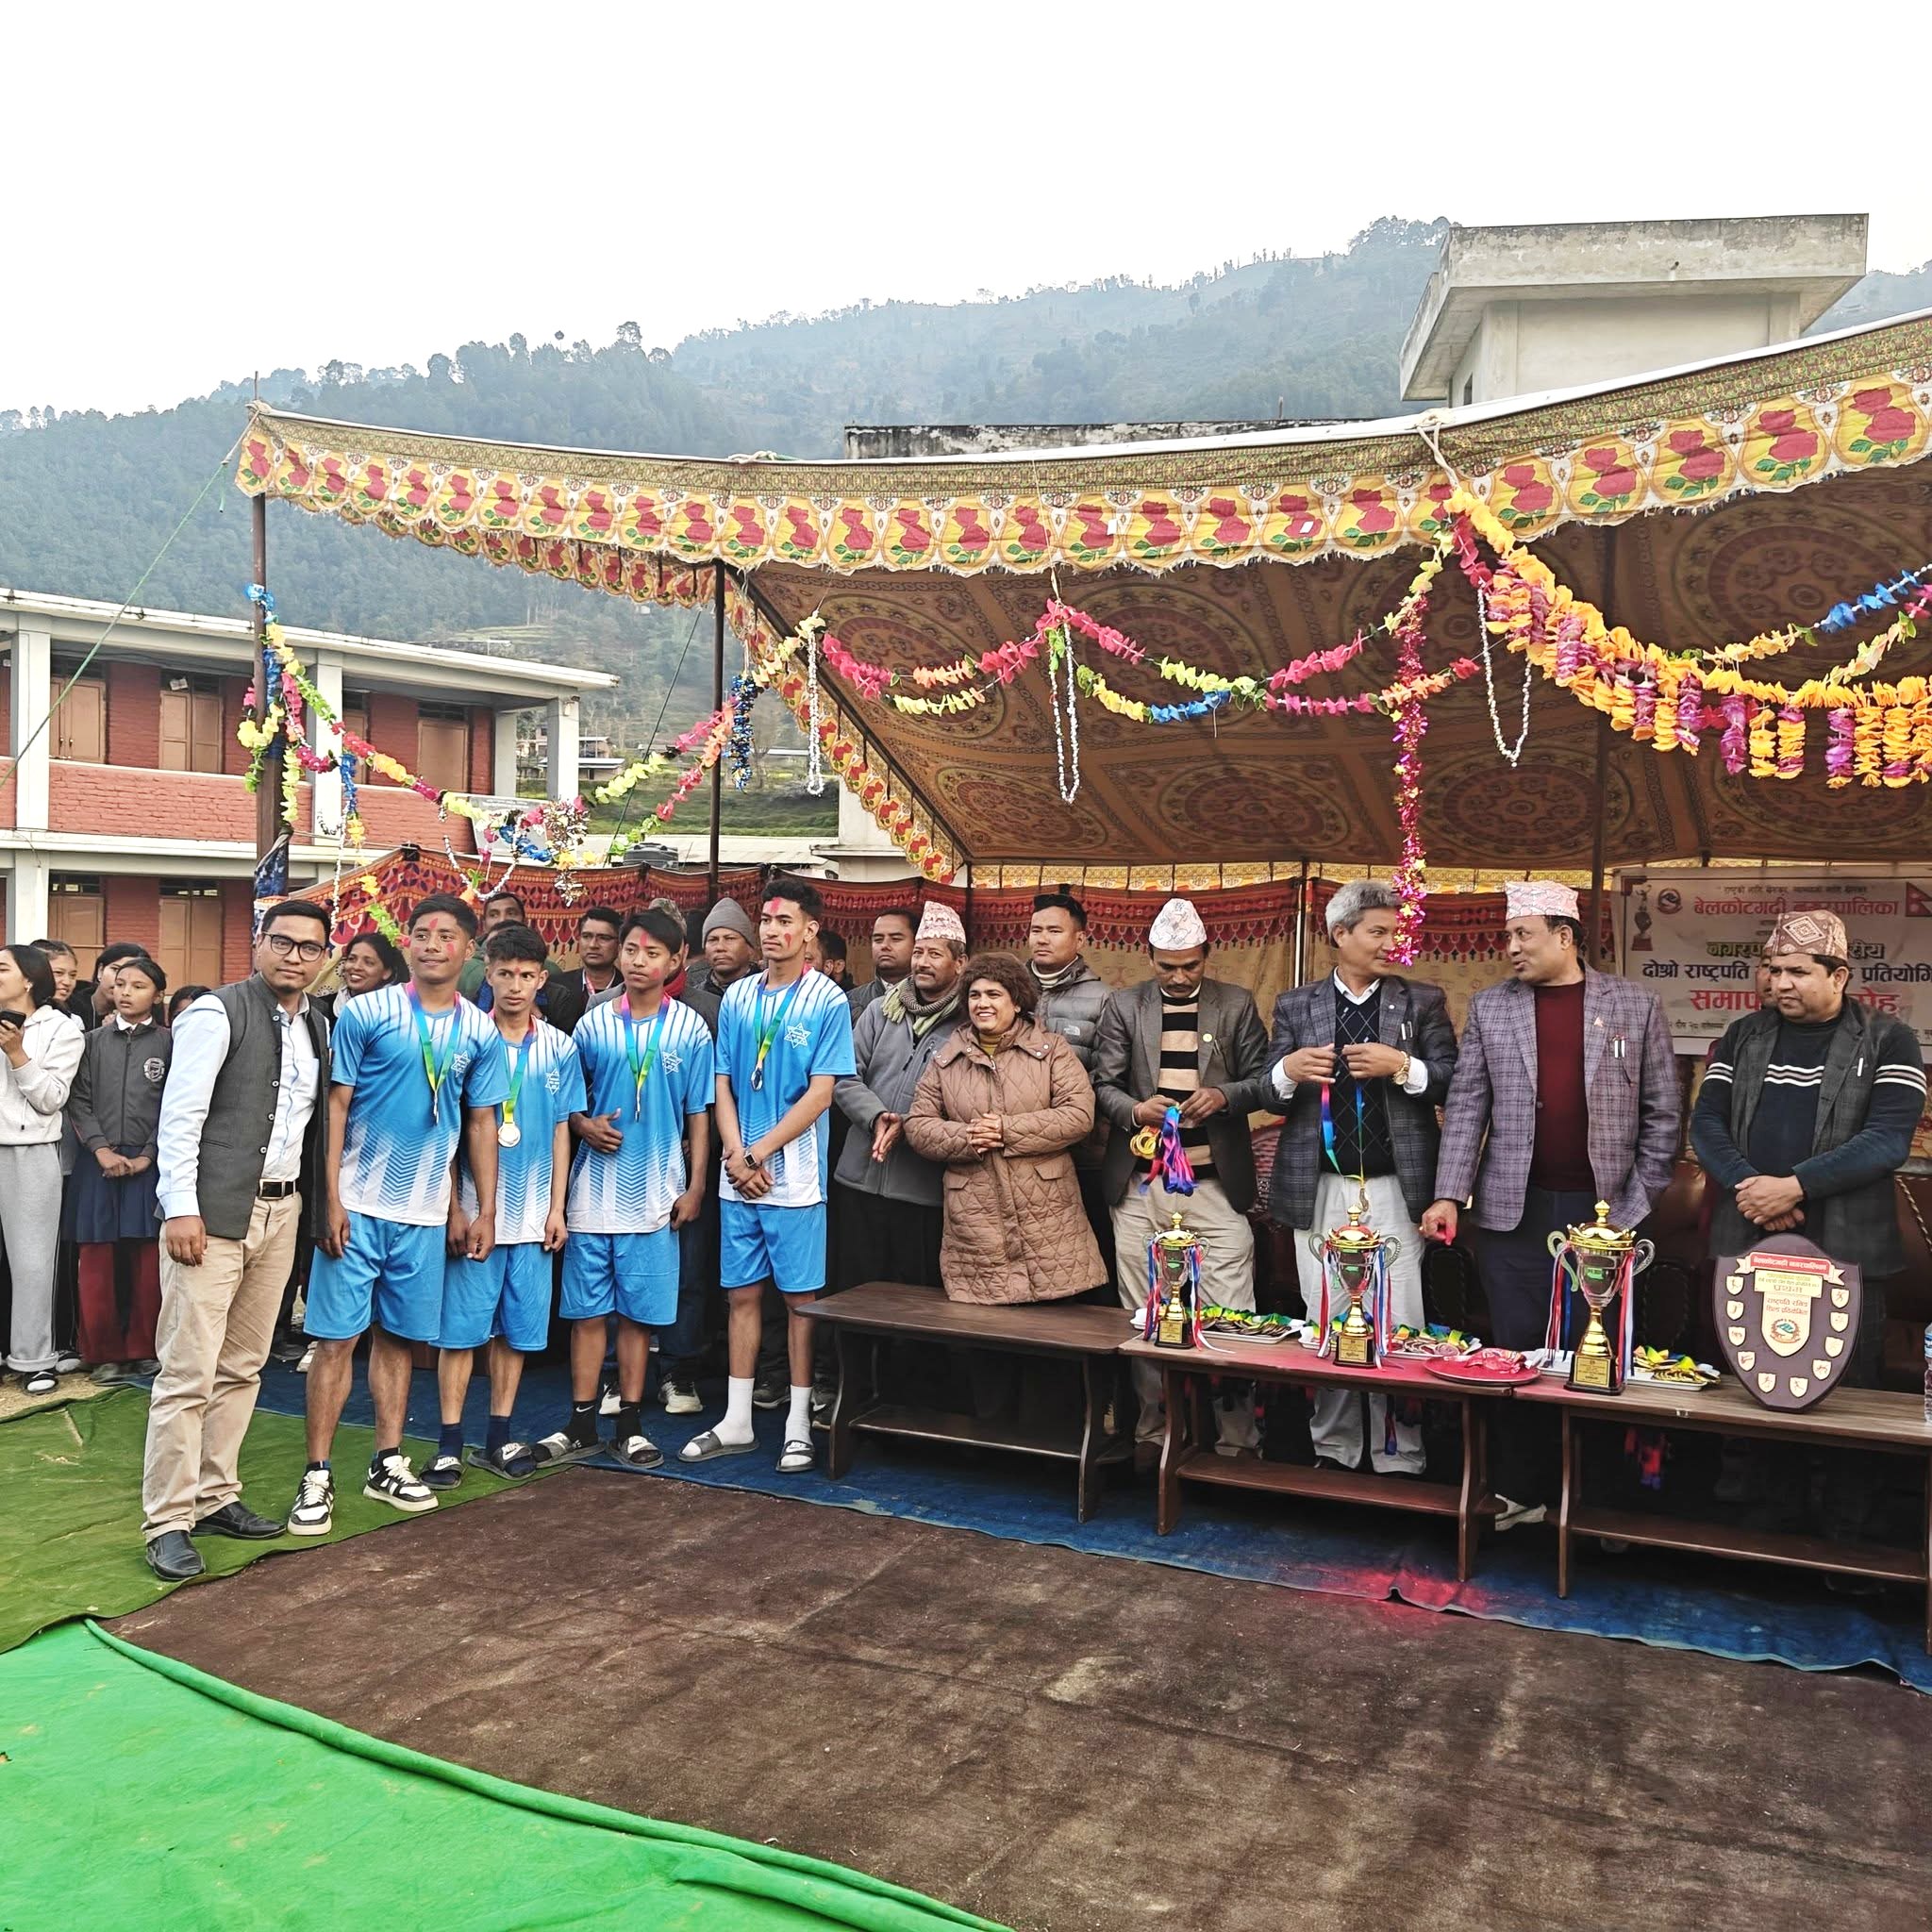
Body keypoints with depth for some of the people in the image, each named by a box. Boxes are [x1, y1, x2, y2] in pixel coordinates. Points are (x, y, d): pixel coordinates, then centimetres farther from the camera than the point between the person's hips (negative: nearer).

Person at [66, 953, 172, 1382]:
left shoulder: (170, 1043, 3)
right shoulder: (93, 1041, 10)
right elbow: (79, 1101, 4)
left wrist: (148, 1156, -10)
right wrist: (102, 1149, -9)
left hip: (150, 1165, -2)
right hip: (98, 1163, 2)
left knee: (148, 1262, 2)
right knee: (98, 1262, 3)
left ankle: (144, 1347, 13)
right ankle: (106, 1352, 12)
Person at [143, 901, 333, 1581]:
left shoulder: (317, 1025, 12)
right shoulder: (218, 1013, -7)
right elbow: (180, 1115, -11)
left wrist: (316, 1206, 8)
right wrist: (180, 1208, -16)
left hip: (281, 1210, 7)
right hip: (213, 1213, -7)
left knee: (242, 1368, 14)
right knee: (188, 1372, -4)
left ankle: (214, 1497, 25)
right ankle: (168, 1521, 6)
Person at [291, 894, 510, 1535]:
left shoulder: (480, 1033, 5)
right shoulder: (366, 1013, -5)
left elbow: (481, 1124, 10)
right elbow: (336, 1106, -4)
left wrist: (486, 1210, 7)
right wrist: (332, 1199, -9)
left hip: (425, 1215, 3)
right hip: (357, 1206, -3)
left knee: (398, 1337, 12)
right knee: (337, 1337, -1)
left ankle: (388, 1464, 23)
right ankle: (317, 1476, 8)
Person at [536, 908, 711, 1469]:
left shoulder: (689, 1028, 1)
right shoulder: (593, 1024, 3)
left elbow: (698, 1114, 4)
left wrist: (694, 1187, 0)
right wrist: (586, 1127, -10)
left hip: (656, 1194, -1)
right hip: (595, 1188, 1)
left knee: (639, 1312, 6)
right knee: (588, 1311, 5)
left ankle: (629, 1425, 17)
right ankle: (582, 1425, 16)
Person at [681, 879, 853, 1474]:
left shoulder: (827, 1002, -4)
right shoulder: (737, 997, 9)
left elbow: (820, 1094, -10)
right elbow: (723, 1084, 8)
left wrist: (762, 1151, -12)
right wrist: (736, 1154, -6)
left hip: (796, 1177, -4)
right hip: (738, 1176, 4)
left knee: (800, 1297, 3)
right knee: (742, 1294, 10)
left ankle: (798, 1424, 13)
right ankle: (736, 1421, 19)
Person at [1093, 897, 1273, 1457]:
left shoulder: (1237, 1004, 6)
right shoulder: (1123, 1006, 7)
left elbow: (1261, 1081, 6)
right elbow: (1104, 1085, 5)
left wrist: (1225, 1096, -14)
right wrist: (1135, 1110, -15)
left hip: (1217, 1184, -1)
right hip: (1139, 1186, 1)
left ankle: (1236, 1442, 8)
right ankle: (1153, 1431, 21)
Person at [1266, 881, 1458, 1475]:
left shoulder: (1424, 1001, 6)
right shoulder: (1295, 1005, 9)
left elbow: (1453, 1085, 0)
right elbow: (1268, 1091, 8)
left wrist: (1402, 1066, -16)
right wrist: (1288, 1071, -13)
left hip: (1395, 1189, -1)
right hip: (1320, 1189, 1)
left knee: (1397, 1328, 0)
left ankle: (1397, 1459, 12)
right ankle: (1332, 1452, 20)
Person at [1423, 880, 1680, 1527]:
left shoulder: (1635, 1006, 3)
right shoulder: (1490, 1007, 6)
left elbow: (1663, 1111, 6)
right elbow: (1466, 1106, 3)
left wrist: (1642, 1200, 1)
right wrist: (1449, 1195, -5)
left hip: (1605, 1211, -1)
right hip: (1514, 1210, 1)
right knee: (1514, 1350, 4)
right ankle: (1514, 1490, 15)